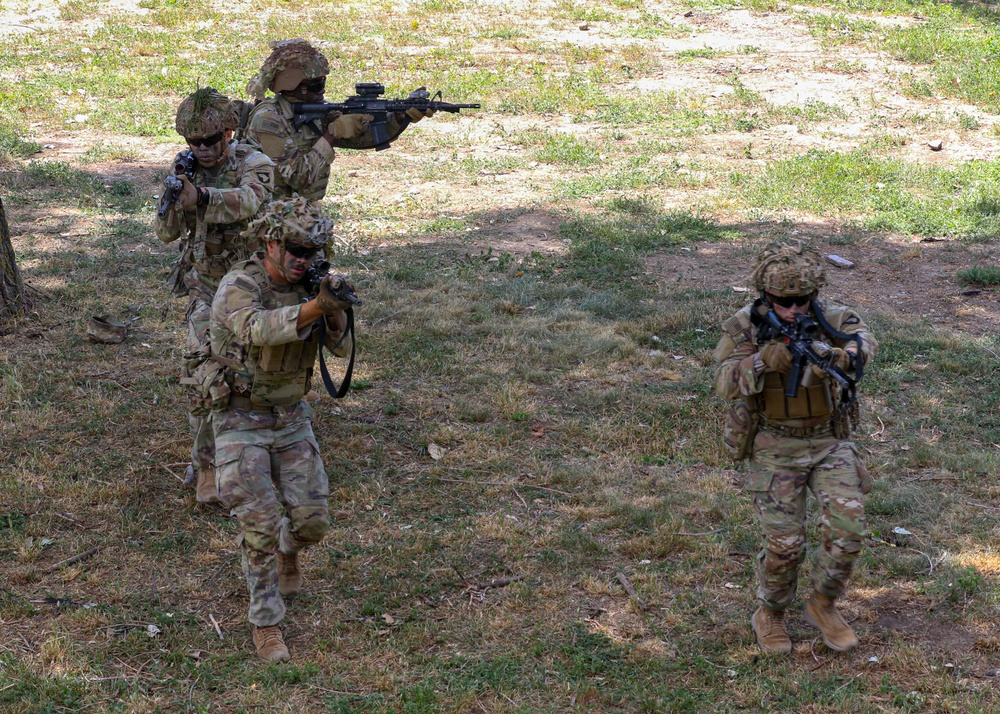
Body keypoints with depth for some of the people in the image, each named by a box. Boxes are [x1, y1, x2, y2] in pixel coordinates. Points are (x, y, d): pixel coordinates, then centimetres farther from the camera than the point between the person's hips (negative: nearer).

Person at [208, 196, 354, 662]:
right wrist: (316, 306, -57)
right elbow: (260, 329, -42)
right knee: (261, 525, -12)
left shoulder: (304, 289, -1)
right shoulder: (238, 287, -20)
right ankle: (266, 624, 3)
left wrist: (335, 307, -32)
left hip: (291, 418, 5)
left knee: (312, 519, 1)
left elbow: (340, 345, -10)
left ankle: (287, 551, 37)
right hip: (240, 421, -5)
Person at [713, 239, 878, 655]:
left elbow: (861, 344, -31)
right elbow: (726, 382, -23)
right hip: (774, 449, -2)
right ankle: (769, 616, 22)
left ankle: (822, 605, 14)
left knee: (847, 530, -12)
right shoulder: (744, 326, -10)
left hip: (828, 442, 2)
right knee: (785, 545, -6)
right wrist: (765, 360, -41)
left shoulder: (831, 319, -10)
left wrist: (835, 356, -54)